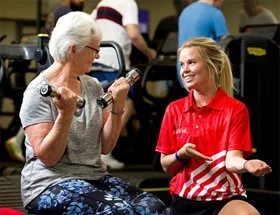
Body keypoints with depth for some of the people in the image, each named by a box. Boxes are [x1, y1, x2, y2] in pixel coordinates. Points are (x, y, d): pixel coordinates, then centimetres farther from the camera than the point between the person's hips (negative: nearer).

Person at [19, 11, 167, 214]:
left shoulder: (93, 86, 10)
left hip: (95, 177, 6)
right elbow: (48, 157, -15)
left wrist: (117, 106, -4)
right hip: (50, 183, -6)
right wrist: (65, 113, -27)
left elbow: (105, 147, 7)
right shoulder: (39, 91, -8)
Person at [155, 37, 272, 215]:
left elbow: (232, 159, -14)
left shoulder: (235, 109, -4)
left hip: (226, 199, -3)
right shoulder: (174, 110, 4)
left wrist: (246, 164, -38)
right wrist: (181, 154, -15)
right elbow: (166, 167, 7)